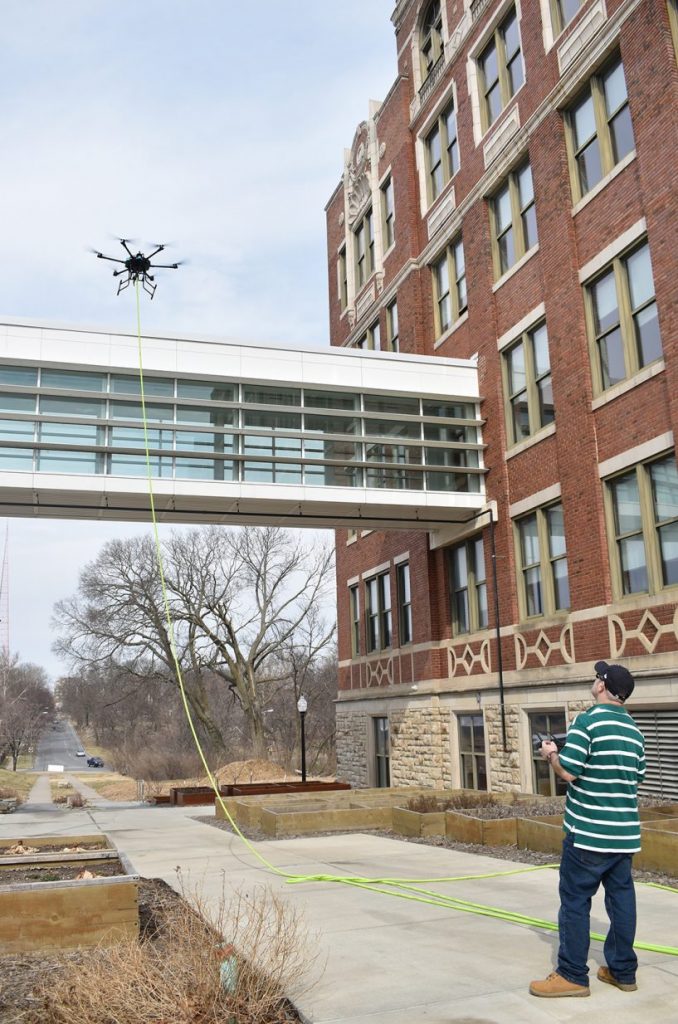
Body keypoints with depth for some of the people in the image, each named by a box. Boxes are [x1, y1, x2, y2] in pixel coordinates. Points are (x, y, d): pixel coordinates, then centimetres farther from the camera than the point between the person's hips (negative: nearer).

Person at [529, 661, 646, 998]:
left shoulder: (587, 722, -13)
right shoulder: (635, 730, 9)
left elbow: (568, 771, -18)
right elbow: (637, 778, 17)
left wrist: (551, 754, 2)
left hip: (588, 831, -7)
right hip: (625, 832, 7)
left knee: (575, 900, 1)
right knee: (621, 897, 13)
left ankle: (572, 976, 5)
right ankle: (623, 970, 21)